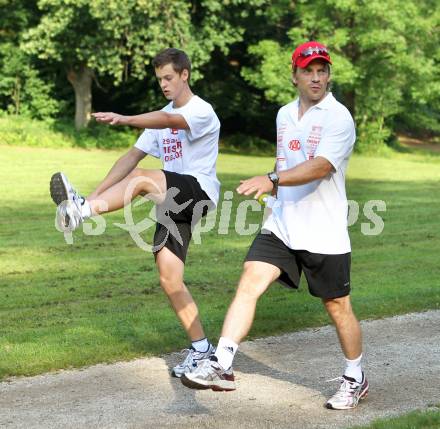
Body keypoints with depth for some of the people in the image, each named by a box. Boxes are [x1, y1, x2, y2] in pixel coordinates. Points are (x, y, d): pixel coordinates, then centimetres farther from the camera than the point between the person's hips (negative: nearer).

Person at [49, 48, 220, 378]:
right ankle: (201, 349, 8)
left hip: (200, 191, -8)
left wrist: (124, 119, -45)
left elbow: (170, 120, -30)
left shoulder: (201, 111, -7)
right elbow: (133, 156, 14)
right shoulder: (162, 119, 19)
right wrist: (96, 194, 4)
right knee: (169, 278, 0)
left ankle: (80, 212, -50)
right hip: (173, 203, 8)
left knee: (142, 177, -33)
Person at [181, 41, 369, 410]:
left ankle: (355, 379, 27)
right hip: (281, 227, 5)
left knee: (338, 307, 7)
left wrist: (273, 179, -39)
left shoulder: (338, 117, -12)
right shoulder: (285, 114, 11)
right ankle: (221, 366, -18)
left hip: (324, 234, -5)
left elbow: (320, 166, -27)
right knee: (249, 283, -14)